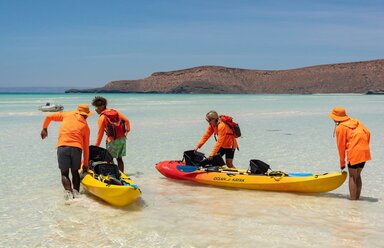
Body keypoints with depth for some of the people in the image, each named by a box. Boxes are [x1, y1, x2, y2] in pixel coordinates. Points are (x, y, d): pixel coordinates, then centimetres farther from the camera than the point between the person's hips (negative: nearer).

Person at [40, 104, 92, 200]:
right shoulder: (85, 126, 18)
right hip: (76, 148, 1)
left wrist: (44, 129, 33)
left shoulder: (67, 115, 18)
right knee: (75, 172, 18)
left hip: (62, 146, 0)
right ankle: (76, 192, 0)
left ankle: (68, 191, -14)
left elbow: (49, 117, 18)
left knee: (64, 173, 8)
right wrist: (85, 163, 25)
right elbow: (86, 147, 19)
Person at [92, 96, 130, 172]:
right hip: (122, 138, 6)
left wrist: (96, 146, -2)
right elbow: (126, 120, 2)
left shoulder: (102, 118, -8)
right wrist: (127, 130, 14)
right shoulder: (114, 111, 8)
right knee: (119, 159, 14)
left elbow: (100, 134, -8)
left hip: (113, 140, -6)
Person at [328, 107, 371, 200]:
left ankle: (353, 200, 0)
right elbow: (368, 133, 10)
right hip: (365, 152, 7)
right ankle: (357, 198, 20)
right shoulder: (355, 121, 17)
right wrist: (364, 146, 18)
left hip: (354, 152, -7)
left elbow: (341, 146, 1)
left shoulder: (340, 128, -1)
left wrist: (342, 163, 8)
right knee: (358, 175, 17)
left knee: (352, 177, 2)